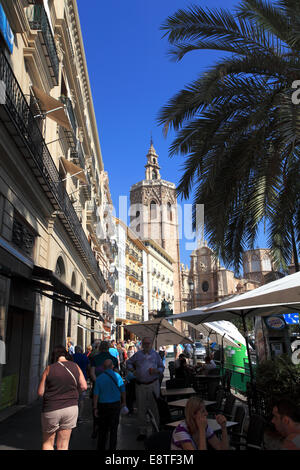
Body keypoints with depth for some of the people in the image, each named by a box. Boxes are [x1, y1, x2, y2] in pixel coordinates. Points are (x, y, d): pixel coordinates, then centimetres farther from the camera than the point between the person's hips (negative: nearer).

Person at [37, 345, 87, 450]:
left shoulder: (49, 369, -7)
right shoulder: (75, 367, 0)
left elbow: (40, 392, -5)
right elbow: (84, 387, -1)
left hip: (51, 410, -2)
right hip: (71, 408, 2)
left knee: (48, 443, 18)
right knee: (63, 446, 12)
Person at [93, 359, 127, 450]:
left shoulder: (99, 378, -6)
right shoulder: (117, 376, -6)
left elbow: (96, 394, -7)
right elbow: (123, 390, 2)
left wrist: (95, 408, 0)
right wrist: (124, 402, 16)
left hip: (103, 405, 0)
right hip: (115, 405, 0)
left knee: (102, 428, 15)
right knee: (113, 428, 10)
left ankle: (101, 447, 23)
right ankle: (112, 448, 14)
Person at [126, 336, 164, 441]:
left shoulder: (155, 354, 5)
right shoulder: (137, 354, 6)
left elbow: (162, 368, 9)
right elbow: (129, 362, 18)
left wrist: (156, 371, -11)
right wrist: (132, 370, -1)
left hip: (153, 384, -1)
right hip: (140, 385, 1)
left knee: (155, 407, 3)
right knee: (141, 409, 7)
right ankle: (142, 431, 19)